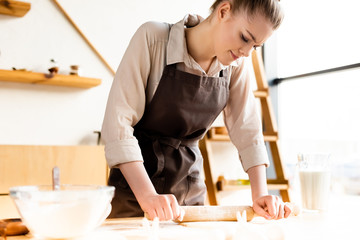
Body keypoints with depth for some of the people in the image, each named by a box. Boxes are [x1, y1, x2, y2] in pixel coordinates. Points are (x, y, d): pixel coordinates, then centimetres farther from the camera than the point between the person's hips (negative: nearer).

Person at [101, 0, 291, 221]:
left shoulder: (237, 64, -6)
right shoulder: (152, 38, -20)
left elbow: (247, 131, 0)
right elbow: (118, 121, -24)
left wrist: (260, 194, -10)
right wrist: (147, 195, -32)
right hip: (134, 183, -4)